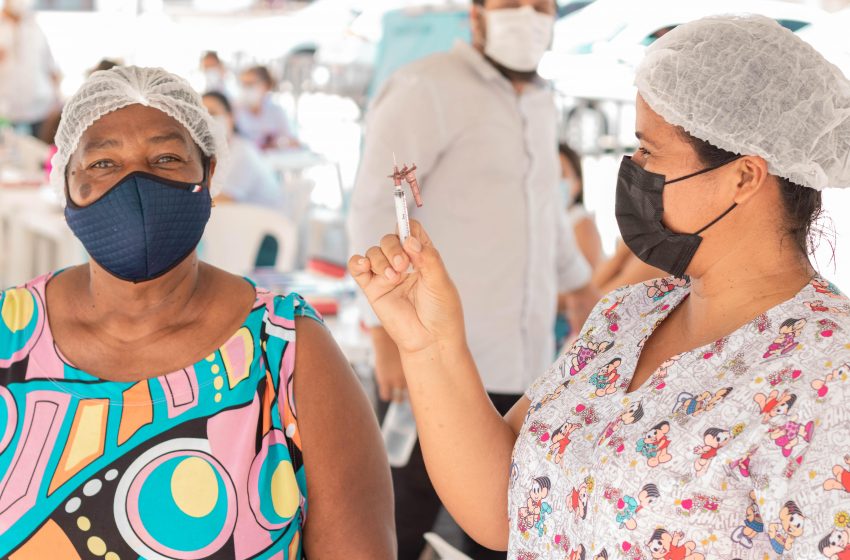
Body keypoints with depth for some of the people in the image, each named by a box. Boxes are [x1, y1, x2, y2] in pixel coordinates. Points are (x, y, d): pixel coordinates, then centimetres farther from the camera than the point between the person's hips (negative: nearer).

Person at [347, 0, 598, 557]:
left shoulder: (541, 103, 15)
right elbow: (374, 212, -13)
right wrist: (390, 332, -20)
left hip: (523, 363, 7)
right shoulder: (426, 89, -8)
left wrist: (579, 284, 40)